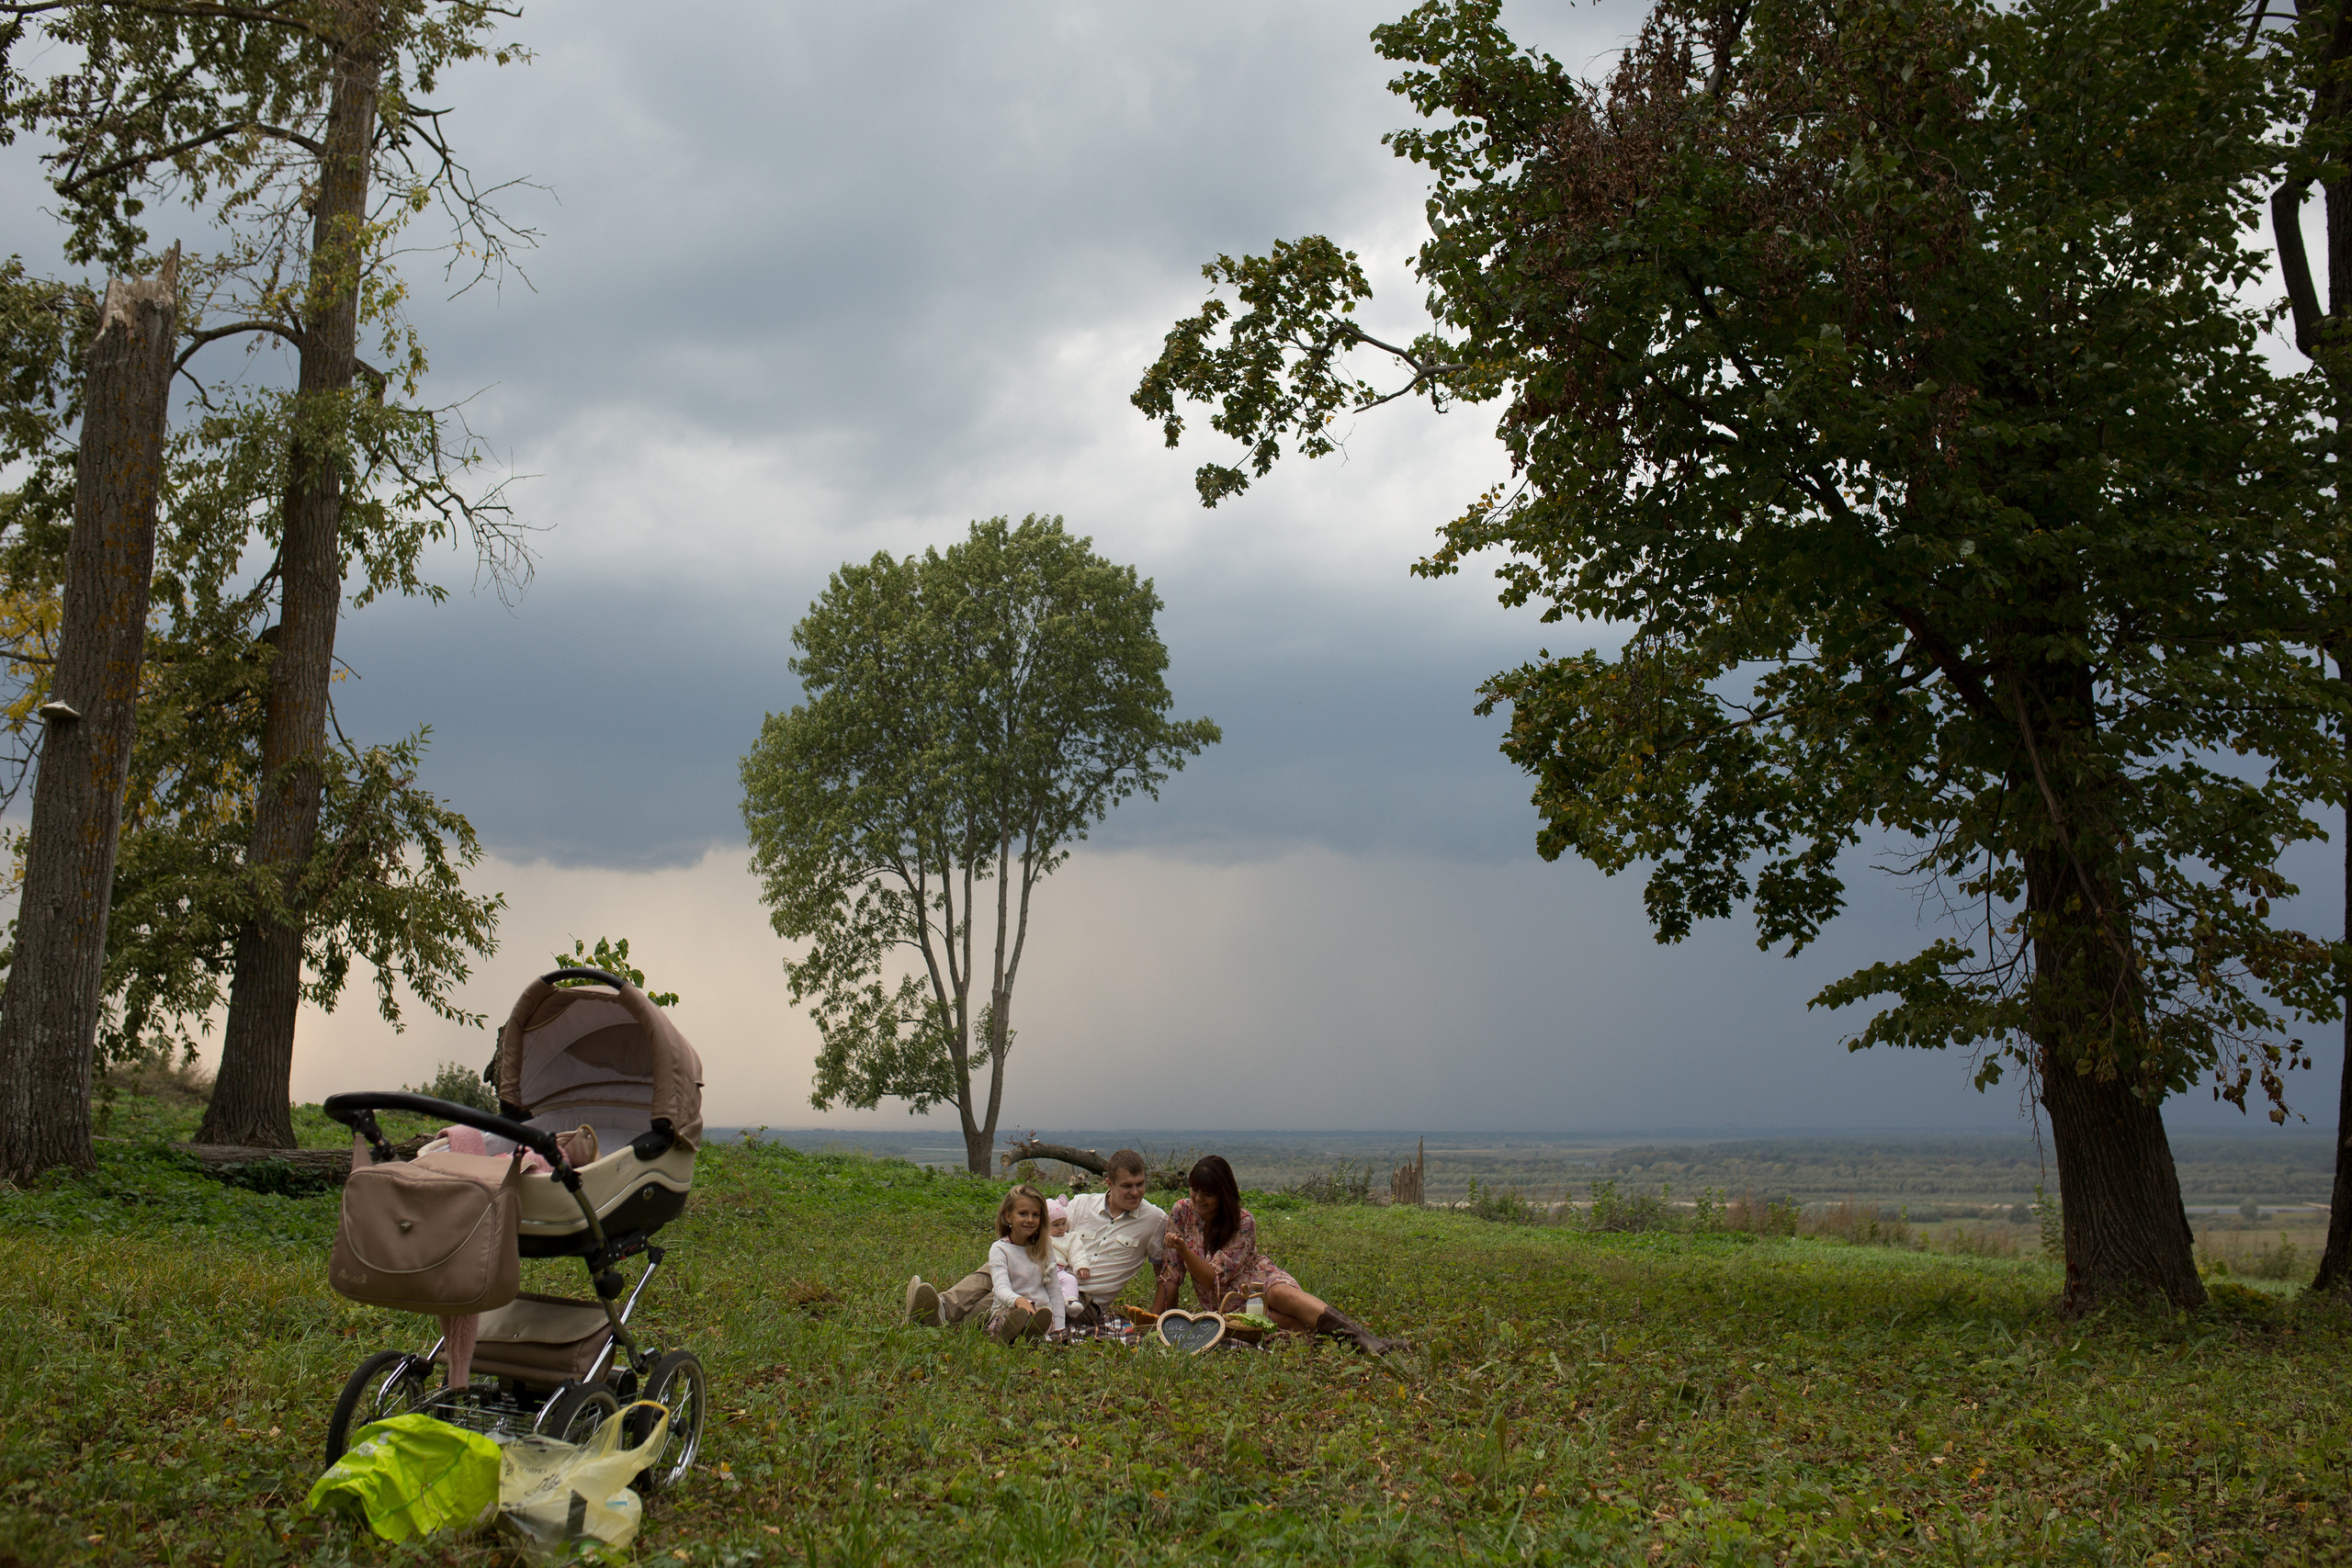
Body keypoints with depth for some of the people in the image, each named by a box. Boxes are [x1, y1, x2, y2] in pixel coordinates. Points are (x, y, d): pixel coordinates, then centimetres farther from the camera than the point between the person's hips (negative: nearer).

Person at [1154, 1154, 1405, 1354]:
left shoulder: (1243, 1223, -10)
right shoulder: (1183, 1212, -3)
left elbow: (1214, 1279, -16)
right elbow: (1171, 1274, -1)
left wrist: (1184, 1249, -32)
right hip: (1227, 1304, 2)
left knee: (1281, 1294, -39)